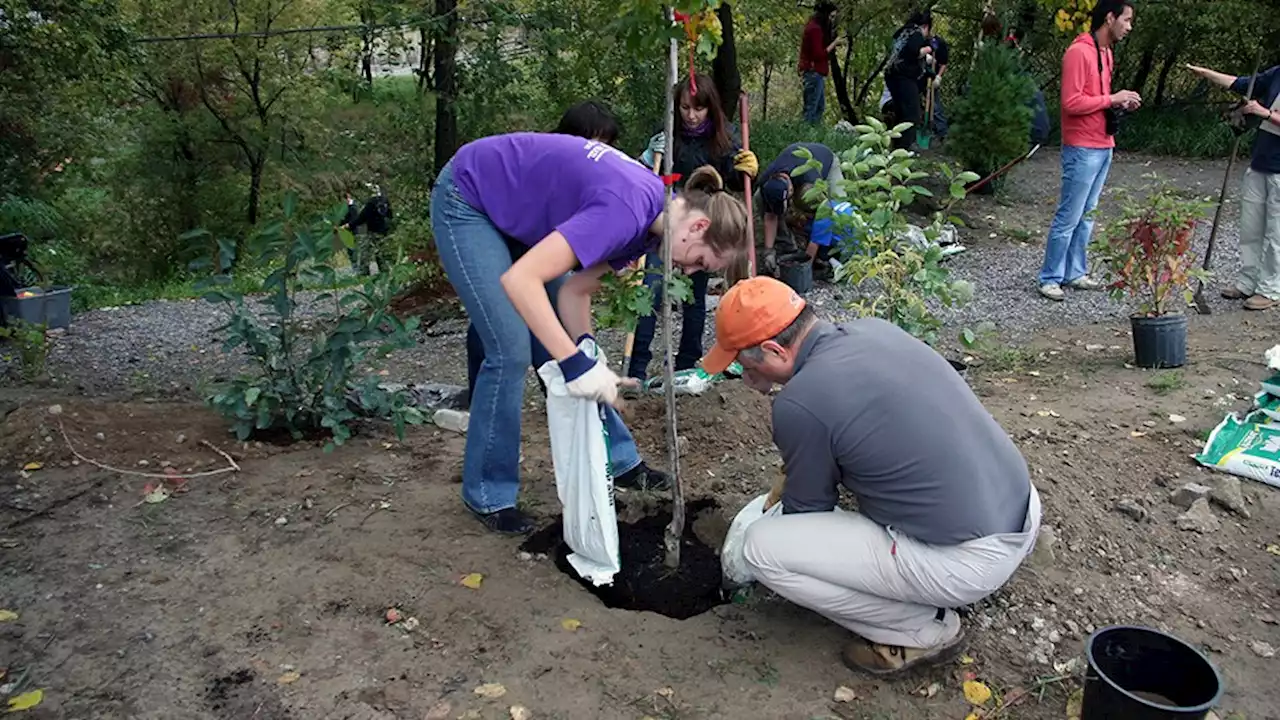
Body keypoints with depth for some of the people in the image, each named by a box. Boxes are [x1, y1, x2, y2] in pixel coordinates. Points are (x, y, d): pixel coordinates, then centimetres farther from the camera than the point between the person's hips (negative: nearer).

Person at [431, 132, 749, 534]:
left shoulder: (650, 223, -4)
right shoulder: (627, 211, -32)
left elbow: (573, 290, -4)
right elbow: (519, 279, -38)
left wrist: (589, 358, -17)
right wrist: (575, 363, -39)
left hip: (517, 206, 8)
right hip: (467, 200, -8)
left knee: (555, 341, 9)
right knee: (512, 352, -12)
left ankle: (613, 459, 21)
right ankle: (488, 494, 5)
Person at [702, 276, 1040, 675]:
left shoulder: (799, 404, -18)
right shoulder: (875, 327, 4)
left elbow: (807, 506, 1)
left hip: (970, 562, -8)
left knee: (762, 547, -6)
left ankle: (923, 630, 6)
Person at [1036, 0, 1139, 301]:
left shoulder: (1106, 52, 16)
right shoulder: (1079, 52, -14)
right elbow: (1072, 102, -20)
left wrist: (1120, 103, 5)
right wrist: (1112, 99, -15)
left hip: (1103, 147, 9)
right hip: (1083, 149, -9)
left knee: (1087, 215, 11)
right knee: (1069, 217, -5)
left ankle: (1075, 273, 18)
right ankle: (1050, 278, 1)